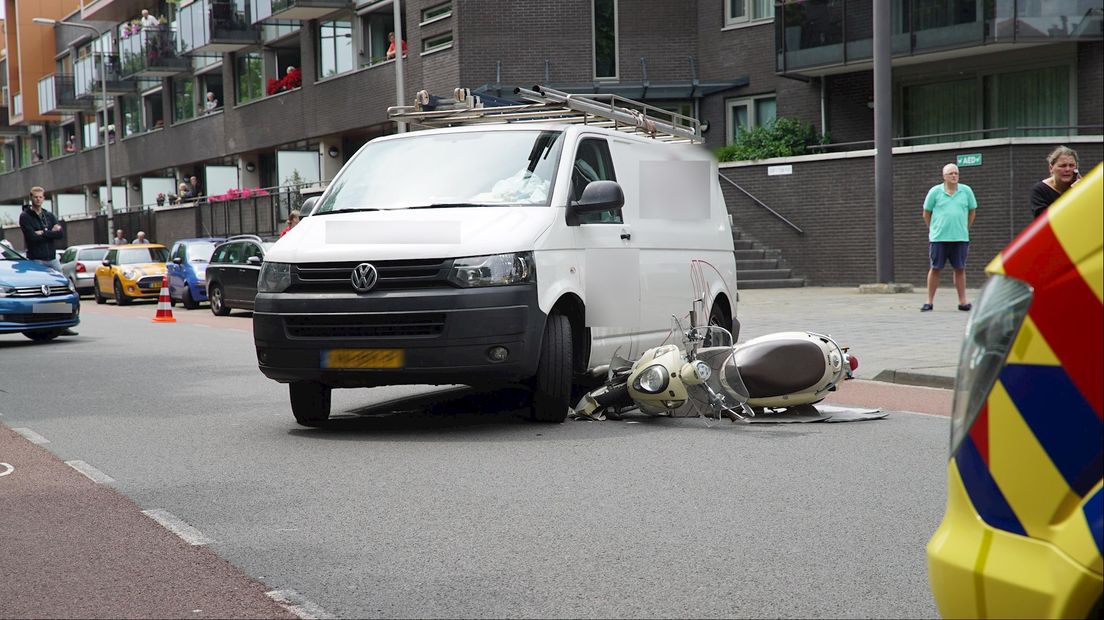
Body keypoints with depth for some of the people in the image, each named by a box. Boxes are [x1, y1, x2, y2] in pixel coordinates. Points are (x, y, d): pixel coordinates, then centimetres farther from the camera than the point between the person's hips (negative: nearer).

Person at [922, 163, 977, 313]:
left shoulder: (966, 191, 5)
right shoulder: (935, 191, 0)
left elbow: (972, 211, 16)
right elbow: (926, 213, 8)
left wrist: (965, 228, 13)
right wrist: (933, 229, 9)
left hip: (960, 238, 2)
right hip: (938, 238, -1)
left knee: (960, 269, 4)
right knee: (935, 268, 1)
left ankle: (963, 302, 10)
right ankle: (929, 302, 7)